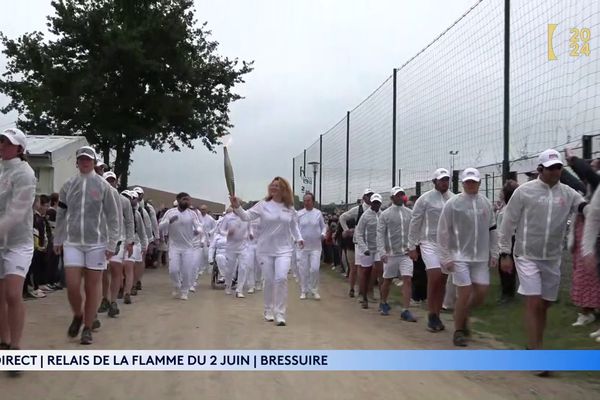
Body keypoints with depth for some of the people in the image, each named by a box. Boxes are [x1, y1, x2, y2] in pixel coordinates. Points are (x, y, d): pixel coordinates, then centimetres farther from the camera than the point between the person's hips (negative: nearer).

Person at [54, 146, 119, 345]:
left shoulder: (103, 186, 0)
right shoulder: (68, 185, 7)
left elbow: (112, 217, -1)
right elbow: (61, 215, 13)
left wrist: (112, 243, -6)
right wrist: (57, 240, 11)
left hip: (96, 243, -2)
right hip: (72, 242, 2)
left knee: (92, 286, 3)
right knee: (72, 285, -4)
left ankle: (88, 328, 14)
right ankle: (78, 316, 24)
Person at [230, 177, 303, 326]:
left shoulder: (290, 208, 3)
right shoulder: (263, 205, -4)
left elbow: (294, 225, 17)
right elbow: (246, 216, -12)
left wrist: (299, 238, 7)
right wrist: (237, 207, -28)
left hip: (284, 249, 1)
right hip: (265, 250, 0)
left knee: (281, 278, -16)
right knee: (269, 281, 5)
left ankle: (280, 314, -6)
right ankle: (269, 310, 29)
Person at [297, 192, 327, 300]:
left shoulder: (318, 213, 2)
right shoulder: (299, 214, 1)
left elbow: (323, 226, 9)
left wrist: (323, 234, -10)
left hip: (316, 246, 0)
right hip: (303, 246, 0)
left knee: (314, 269, -7)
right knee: (303, 270, 4)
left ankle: (314, 291, 10)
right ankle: (303, 291, 17)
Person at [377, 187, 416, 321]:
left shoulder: (410, 213, 7)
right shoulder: (385, 214, -2)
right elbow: (380, 234, -6)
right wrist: (382, 252, -15)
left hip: (406, 253, 2)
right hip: (391, 253, -2)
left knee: (408, 280, -9)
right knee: (387, 280, 11)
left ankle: (405, 310, -6)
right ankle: (383, 304, 34)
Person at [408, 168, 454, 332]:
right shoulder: (425, 199, -3)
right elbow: (414, 224, -1)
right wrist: (412, 247, -3)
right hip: (430, 243, -4)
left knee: (442, 281, 6)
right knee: (434, 278, -14)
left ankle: (436, 316, 16)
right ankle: (431, 315, 2)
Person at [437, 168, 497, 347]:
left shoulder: (487, 203, 7)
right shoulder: (452, 204, -7)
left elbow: (492, 230, 14)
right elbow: (443, 232, -6)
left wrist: (493, 254, 10)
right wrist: (446, 258, -9)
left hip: (481, 257, 4)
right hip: (460, 256, -4)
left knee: (481, 293, 3)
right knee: (465, 294, -7)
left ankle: (464, 315, 32)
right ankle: (458, 331, 10)